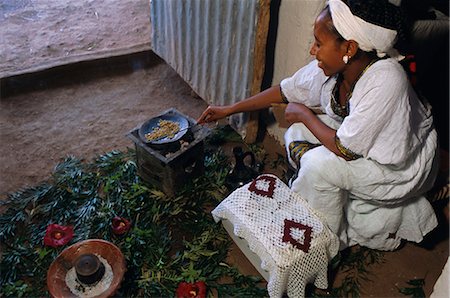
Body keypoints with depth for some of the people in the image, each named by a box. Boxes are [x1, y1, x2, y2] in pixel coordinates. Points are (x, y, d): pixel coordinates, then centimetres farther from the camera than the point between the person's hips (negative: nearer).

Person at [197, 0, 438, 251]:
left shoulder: (385, 80, -36)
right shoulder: (333, 65, -15)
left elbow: (345, 149, -33)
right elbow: (286, 90, -1)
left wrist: (304, 114, -18)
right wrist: (229, 109, 2)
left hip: (402, 165, -7)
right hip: (360, 140, 7)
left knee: (319, 164, -26)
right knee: (296, 135, -5)